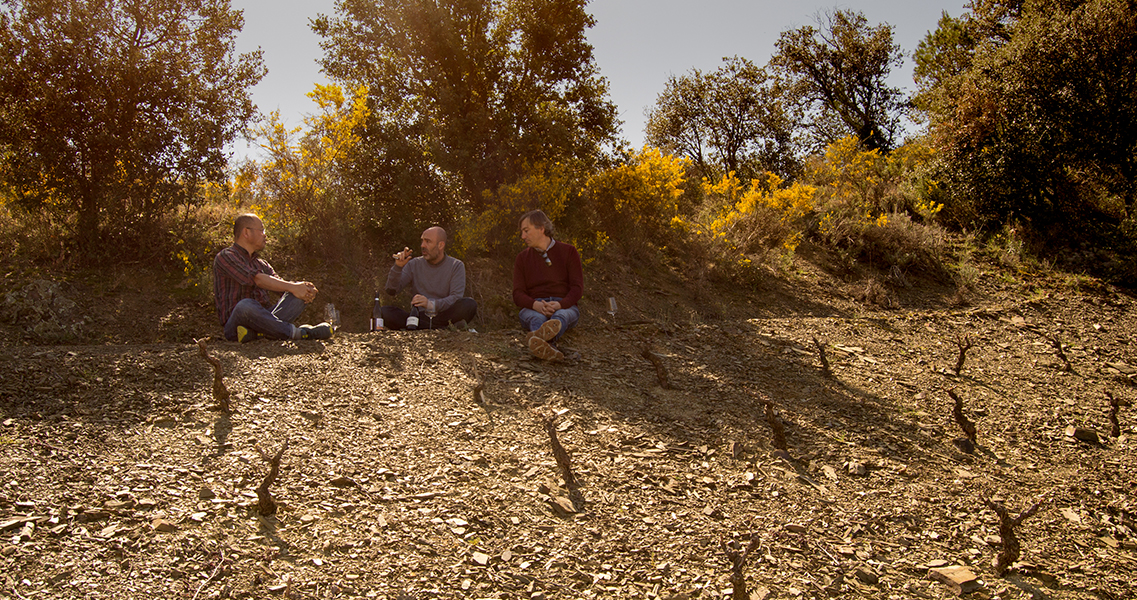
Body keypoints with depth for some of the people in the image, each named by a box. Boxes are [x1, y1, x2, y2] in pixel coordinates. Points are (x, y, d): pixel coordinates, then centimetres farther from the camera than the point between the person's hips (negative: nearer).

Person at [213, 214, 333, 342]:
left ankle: (254, 331, -32)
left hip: (261, 318, 7)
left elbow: (281, 284, 9)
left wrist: (304, 288, -13)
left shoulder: (261, 263, 23)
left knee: (300, 294, -10)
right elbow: (257, 279, -16)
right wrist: (292, 287, -19)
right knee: (246, 305, -40)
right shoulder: (225, 257, -1)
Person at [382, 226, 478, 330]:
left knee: (470, 304, -30)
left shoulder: (456, 266, 4)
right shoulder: (414, 265, 11)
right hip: (419, 316, 2)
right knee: (385, 312, -27)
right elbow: (391, 290, 3)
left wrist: (431, 304, -27)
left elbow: (456, 298, -10)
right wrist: (398, 267, -13)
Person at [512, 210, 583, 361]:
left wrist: (559, 304, -23)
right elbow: (518, 295, 3)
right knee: (537, 319, -37)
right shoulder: (522, 259, 15)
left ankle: (542, 337, -75)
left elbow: (577, 287, -1)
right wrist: (536, 305, -22)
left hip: (564, 306, -1)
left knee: (561, 316, -39)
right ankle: (549, 348, -72)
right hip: (533, 308, 1)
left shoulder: (568, 252, 10)